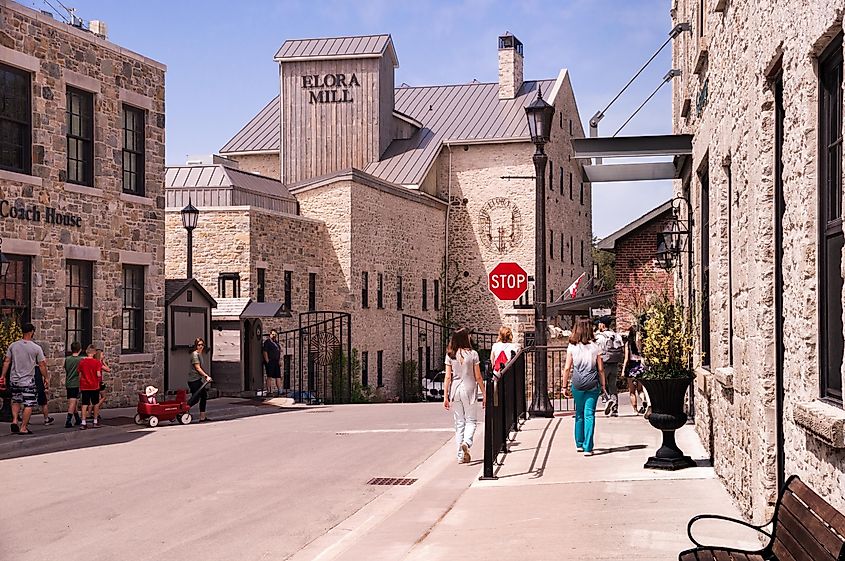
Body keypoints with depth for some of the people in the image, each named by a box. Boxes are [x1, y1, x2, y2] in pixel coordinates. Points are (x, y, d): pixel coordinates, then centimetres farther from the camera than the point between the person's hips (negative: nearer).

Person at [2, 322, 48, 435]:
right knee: (29, 404, 3)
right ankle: (23, 428, 1)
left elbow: (6, 362, 4)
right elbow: (42, 365, -4)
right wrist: (46, 378, 7)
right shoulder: (36, 348, -7)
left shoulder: (13, 345, 2)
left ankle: (14, 420, 5)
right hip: (28, 380, -4)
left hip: (14, 379, 4)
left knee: (16, 401, 23)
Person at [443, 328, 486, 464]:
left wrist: (445, 396, 2)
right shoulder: (473, 354, -6)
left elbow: (447, 377, -2)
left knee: (459, 422, 10)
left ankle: (461, 456, 11)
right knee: (471, 420, 9)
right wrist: (484, 394, 4)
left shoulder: (450, 355, -1)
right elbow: (478, 377, -3)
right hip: (469, 389, -2)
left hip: (455, 390, 2)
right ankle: (466, 442, -19)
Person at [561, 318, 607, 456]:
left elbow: (567, 368, -1)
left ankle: (579, 444, 24)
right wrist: (603, 385, 12)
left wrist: (564, 385, 8)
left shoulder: (572, 347, -1)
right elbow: (600, 369, 2)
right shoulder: (595, 347, -1)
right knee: (589, 414, 0)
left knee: (579, 413, 16)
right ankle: (588, 447, -3)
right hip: (592, 384, -1)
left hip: (577, 384, 1)